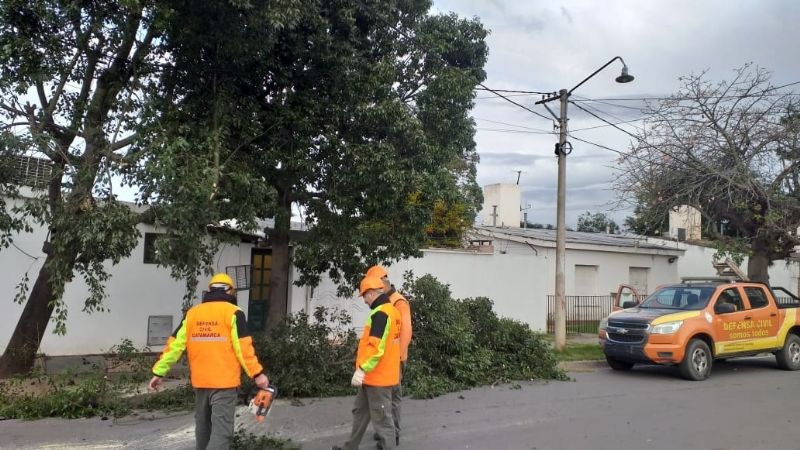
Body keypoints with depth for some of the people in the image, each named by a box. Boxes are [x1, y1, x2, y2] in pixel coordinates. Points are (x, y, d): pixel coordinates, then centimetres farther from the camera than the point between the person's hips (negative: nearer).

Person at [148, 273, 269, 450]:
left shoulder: (192, 313, 8)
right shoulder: (233, 312, -5)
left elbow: (174, 345, 7)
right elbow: (243, 347, -12)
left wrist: (159, 372, 12)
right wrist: (257, 373, -8)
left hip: (200, 381, 5)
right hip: (224, 382, -5)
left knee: (203, 426, 21)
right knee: (222, 428, -7)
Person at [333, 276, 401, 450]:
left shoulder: (380, 313, -20)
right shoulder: (388, 310, 12)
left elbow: (376, 346, -28)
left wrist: (362, 369, -26)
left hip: (377, 376, -11)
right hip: (375, 375, 11)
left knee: (381, 418, -2)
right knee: (361, 411, 21)